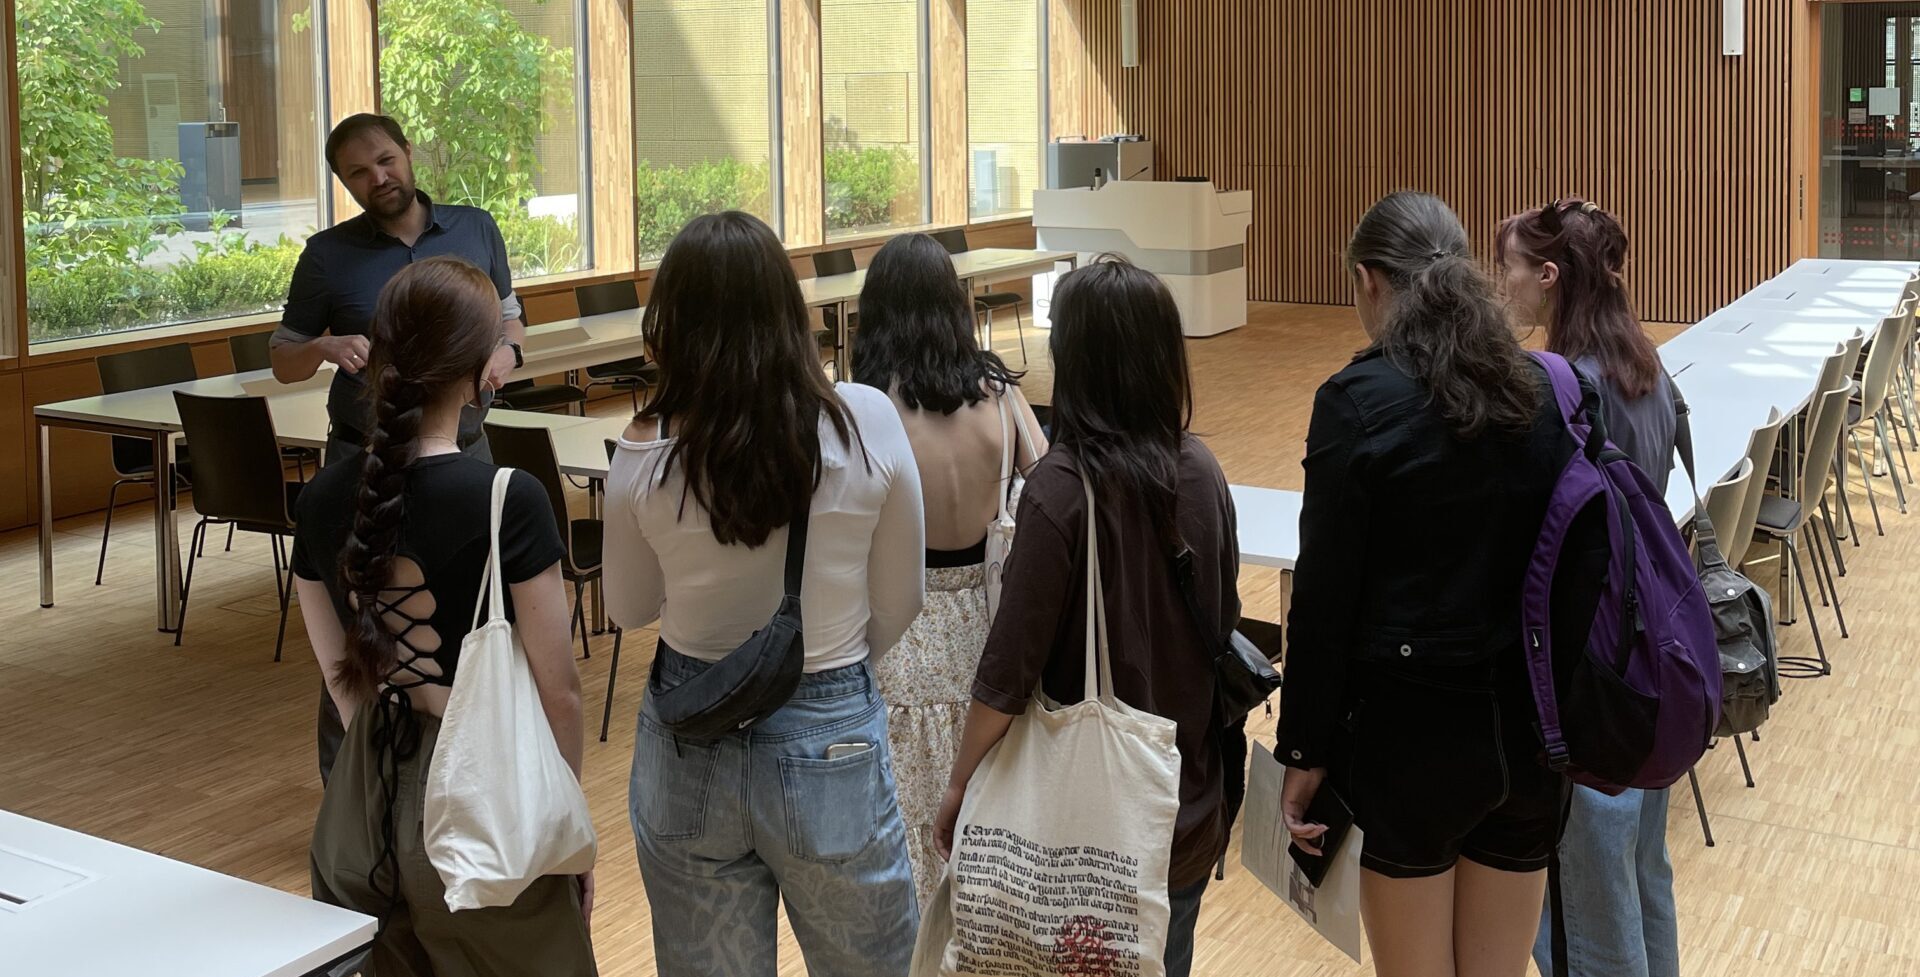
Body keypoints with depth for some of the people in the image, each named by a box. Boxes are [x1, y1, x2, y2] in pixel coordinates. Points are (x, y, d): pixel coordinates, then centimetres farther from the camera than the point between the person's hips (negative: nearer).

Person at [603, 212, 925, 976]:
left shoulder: (646, 454, -14)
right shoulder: (867, 423, -15)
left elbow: (629, 609, 3)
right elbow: (898, 603, -3)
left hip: (690, 748, 1)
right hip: (832, 743, -1)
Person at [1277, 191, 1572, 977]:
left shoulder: (1358, 401, -13)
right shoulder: (1542, 389, 3)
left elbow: (1326, 594, -12)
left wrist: (1305, 749, -4)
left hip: (1412, 727, -5)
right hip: (1531, 724, 5)